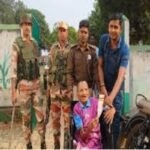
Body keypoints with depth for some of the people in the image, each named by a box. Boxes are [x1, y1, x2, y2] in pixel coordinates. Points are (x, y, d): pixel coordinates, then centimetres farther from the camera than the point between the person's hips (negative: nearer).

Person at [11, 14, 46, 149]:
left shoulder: (35, 43, 9)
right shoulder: (17, 44, -8)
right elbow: (13, 68, -11)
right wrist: (13, 91, -14)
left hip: (36, 84, 4)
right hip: (23, 84, -4)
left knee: (40, 114, 4)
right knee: (26, 116, 5)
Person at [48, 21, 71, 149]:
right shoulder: (53, 48, 11)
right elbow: (50, 67, 14)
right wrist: (49, 84, 11)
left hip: (67, 87, -4)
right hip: (55, 86, 4)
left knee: (67, 116, -1)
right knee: (55, 116, 9)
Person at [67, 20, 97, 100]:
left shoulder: (92, 50, 3)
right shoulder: (73, 50, 3)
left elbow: (95, 71, 0)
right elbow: (69, 71, 0)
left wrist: (94, 87, -8)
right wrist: (70, 88, -10)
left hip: (89, 87, 0)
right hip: (76, 86, 0)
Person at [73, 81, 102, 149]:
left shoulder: (95, 101, -3)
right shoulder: (76, 108, -8)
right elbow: (82, 135, -11)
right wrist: (90, 127, -30)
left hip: (97, 144, 2)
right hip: (84, 144, -1)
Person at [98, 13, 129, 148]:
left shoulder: (124, 49, -22)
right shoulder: (103, 40, -11)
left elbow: (120, 76, -31)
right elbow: (100, 65, -6)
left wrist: (111, 97, -43)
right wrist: (102, 87, -14)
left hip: (117, 87, -3)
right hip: (104, 84, 3)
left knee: (115, 118, -5)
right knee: (101, 116, 6)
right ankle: (105, 145, 22)